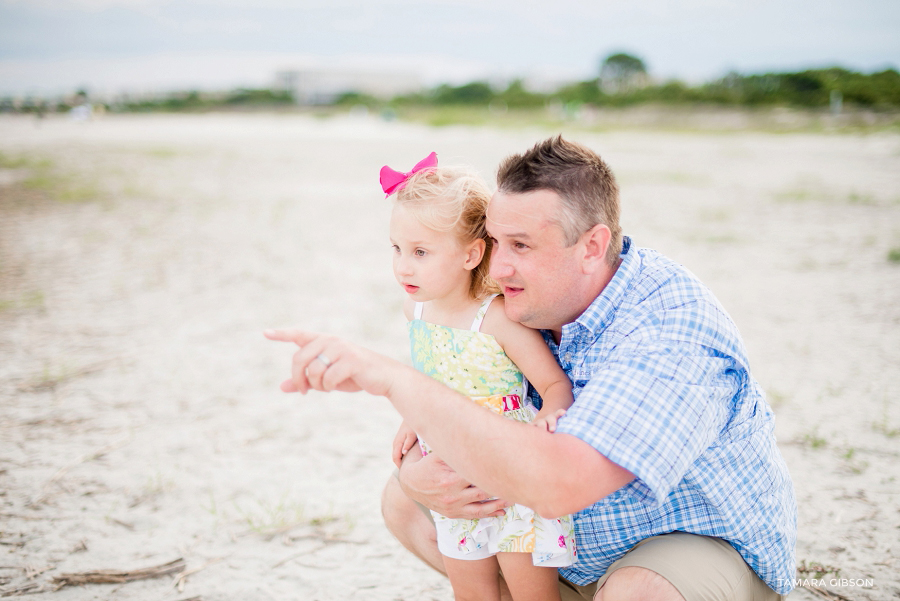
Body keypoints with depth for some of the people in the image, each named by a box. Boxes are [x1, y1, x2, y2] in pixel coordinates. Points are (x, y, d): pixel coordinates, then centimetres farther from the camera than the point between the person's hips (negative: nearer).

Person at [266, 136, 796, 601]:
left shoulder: (671, 327, -34)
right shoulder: (520, 310, -10)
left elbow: (559, 484, -48)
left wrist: (389, 376, -48)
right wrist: (416, 478, -28)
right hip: (564, 535, 7)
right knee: (401, 501, 1)